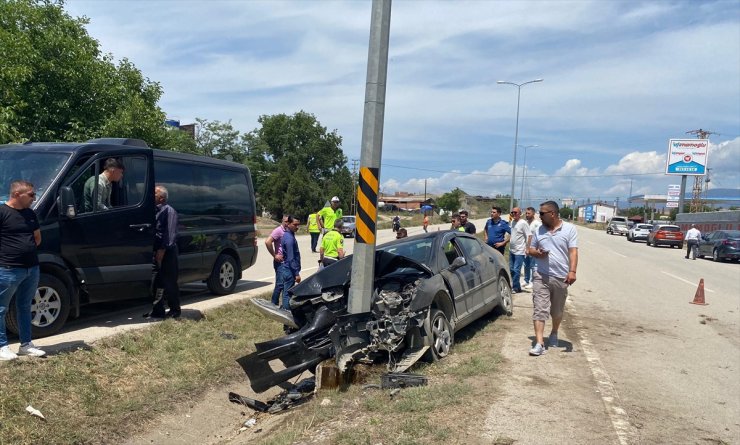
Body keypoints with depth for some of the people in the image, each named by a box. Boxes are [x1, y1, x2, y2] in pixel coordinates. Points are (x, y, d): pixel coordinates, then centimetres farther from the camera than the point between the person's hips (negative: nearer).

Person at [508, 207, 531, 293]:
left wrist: (527, 248, -20)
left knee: (516, 270, -7)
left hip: (519, 251, -8)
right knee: (511, 269, 13)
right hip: (511, 250, 8)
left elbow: (529, 236, -16)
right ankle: (515, 286, 25)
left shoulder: (523, 223, -14)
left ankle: (516, 288, 3)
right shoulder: (512, 222, 10)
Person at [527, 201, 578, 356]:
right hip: (541, 277, 2)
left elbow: (573, 251, -9)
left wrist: (572, 271, -22)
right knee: (539, 310, -8)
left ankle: (554, 334, 38)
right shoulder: (539, 230, 7)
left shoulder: (570, 229, -2)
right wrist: (537, 253, -9)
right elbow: (531, 249, 15)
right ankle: (539, 343, -10)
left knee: (557, 311, 14)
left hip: (561, 278, -1)